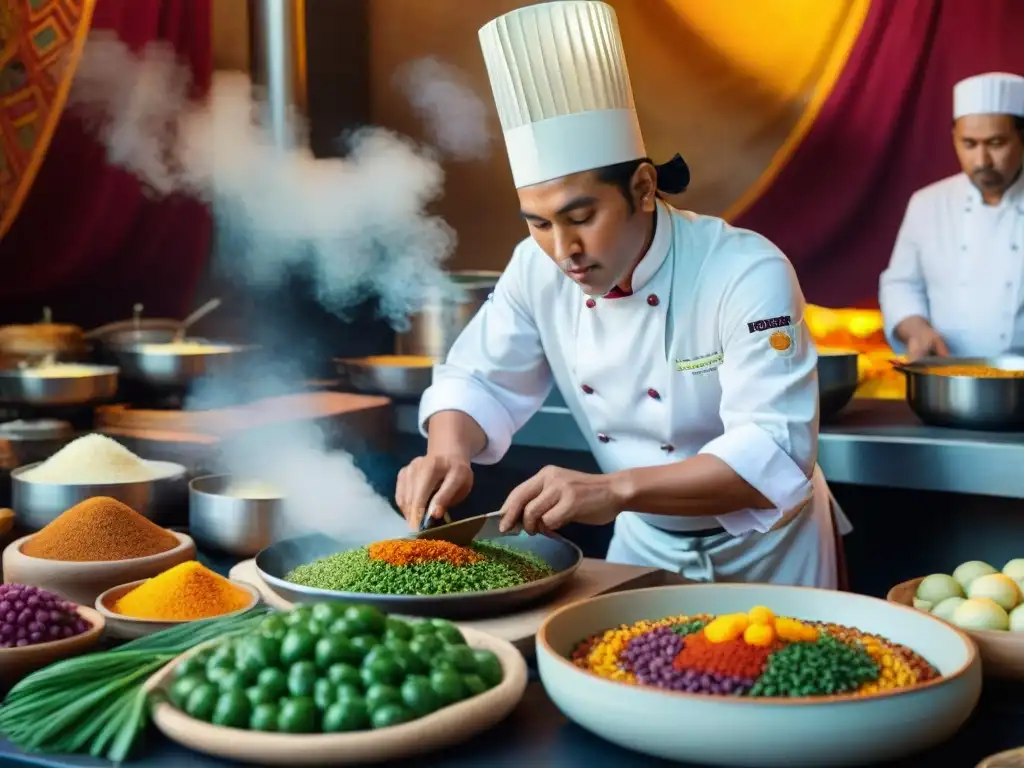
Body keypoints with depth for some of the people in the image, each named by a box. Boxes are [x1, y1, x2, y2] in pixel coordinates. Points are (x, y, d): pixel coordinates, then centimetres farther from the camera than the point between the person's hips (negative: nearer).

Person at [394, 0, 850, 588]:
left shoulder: (748, 275, -29)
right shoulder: (538, 269, -12)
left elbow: (775, 454, -35)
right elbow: (480, 381, -3)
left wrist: (616, 490, -48)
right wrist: (449, 452, -27)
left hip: (765, 553, -4)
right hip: (644, 544, 4)